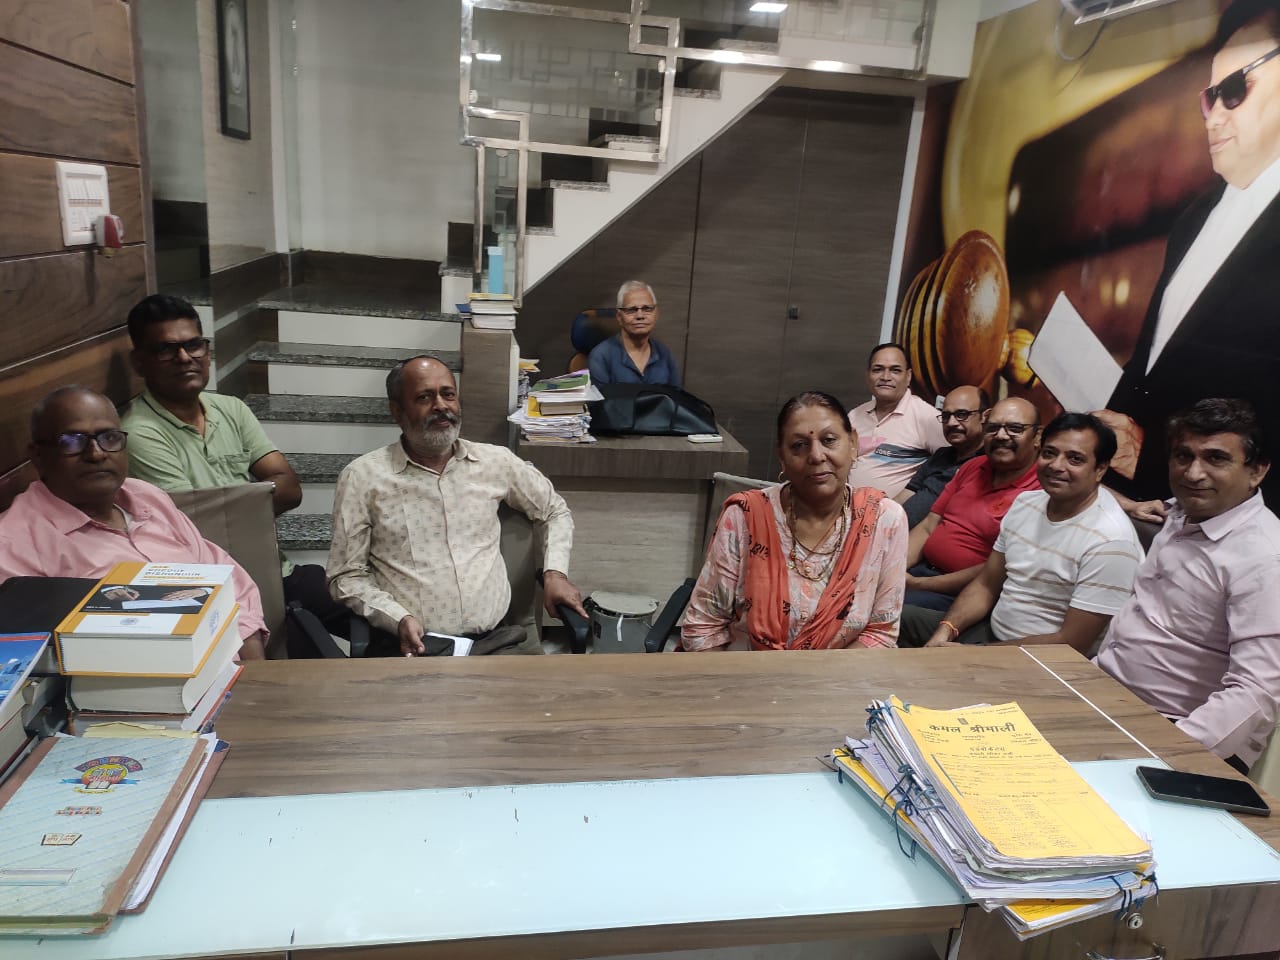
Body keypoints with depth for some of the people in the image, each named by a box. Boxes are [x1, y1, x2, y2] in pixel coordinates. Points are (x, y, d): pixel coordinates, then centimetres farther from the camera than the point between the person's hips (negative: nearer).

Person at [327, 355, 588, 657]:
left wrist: (554, 572, 8)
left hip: (497, 639, 2)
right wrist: (399, 619, -13)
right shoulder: (362, 477, 0)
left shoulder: (496, 461, 9)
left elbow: (555, 510, 24)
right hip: (411, 646, -1)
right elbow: (346, 575, 3)